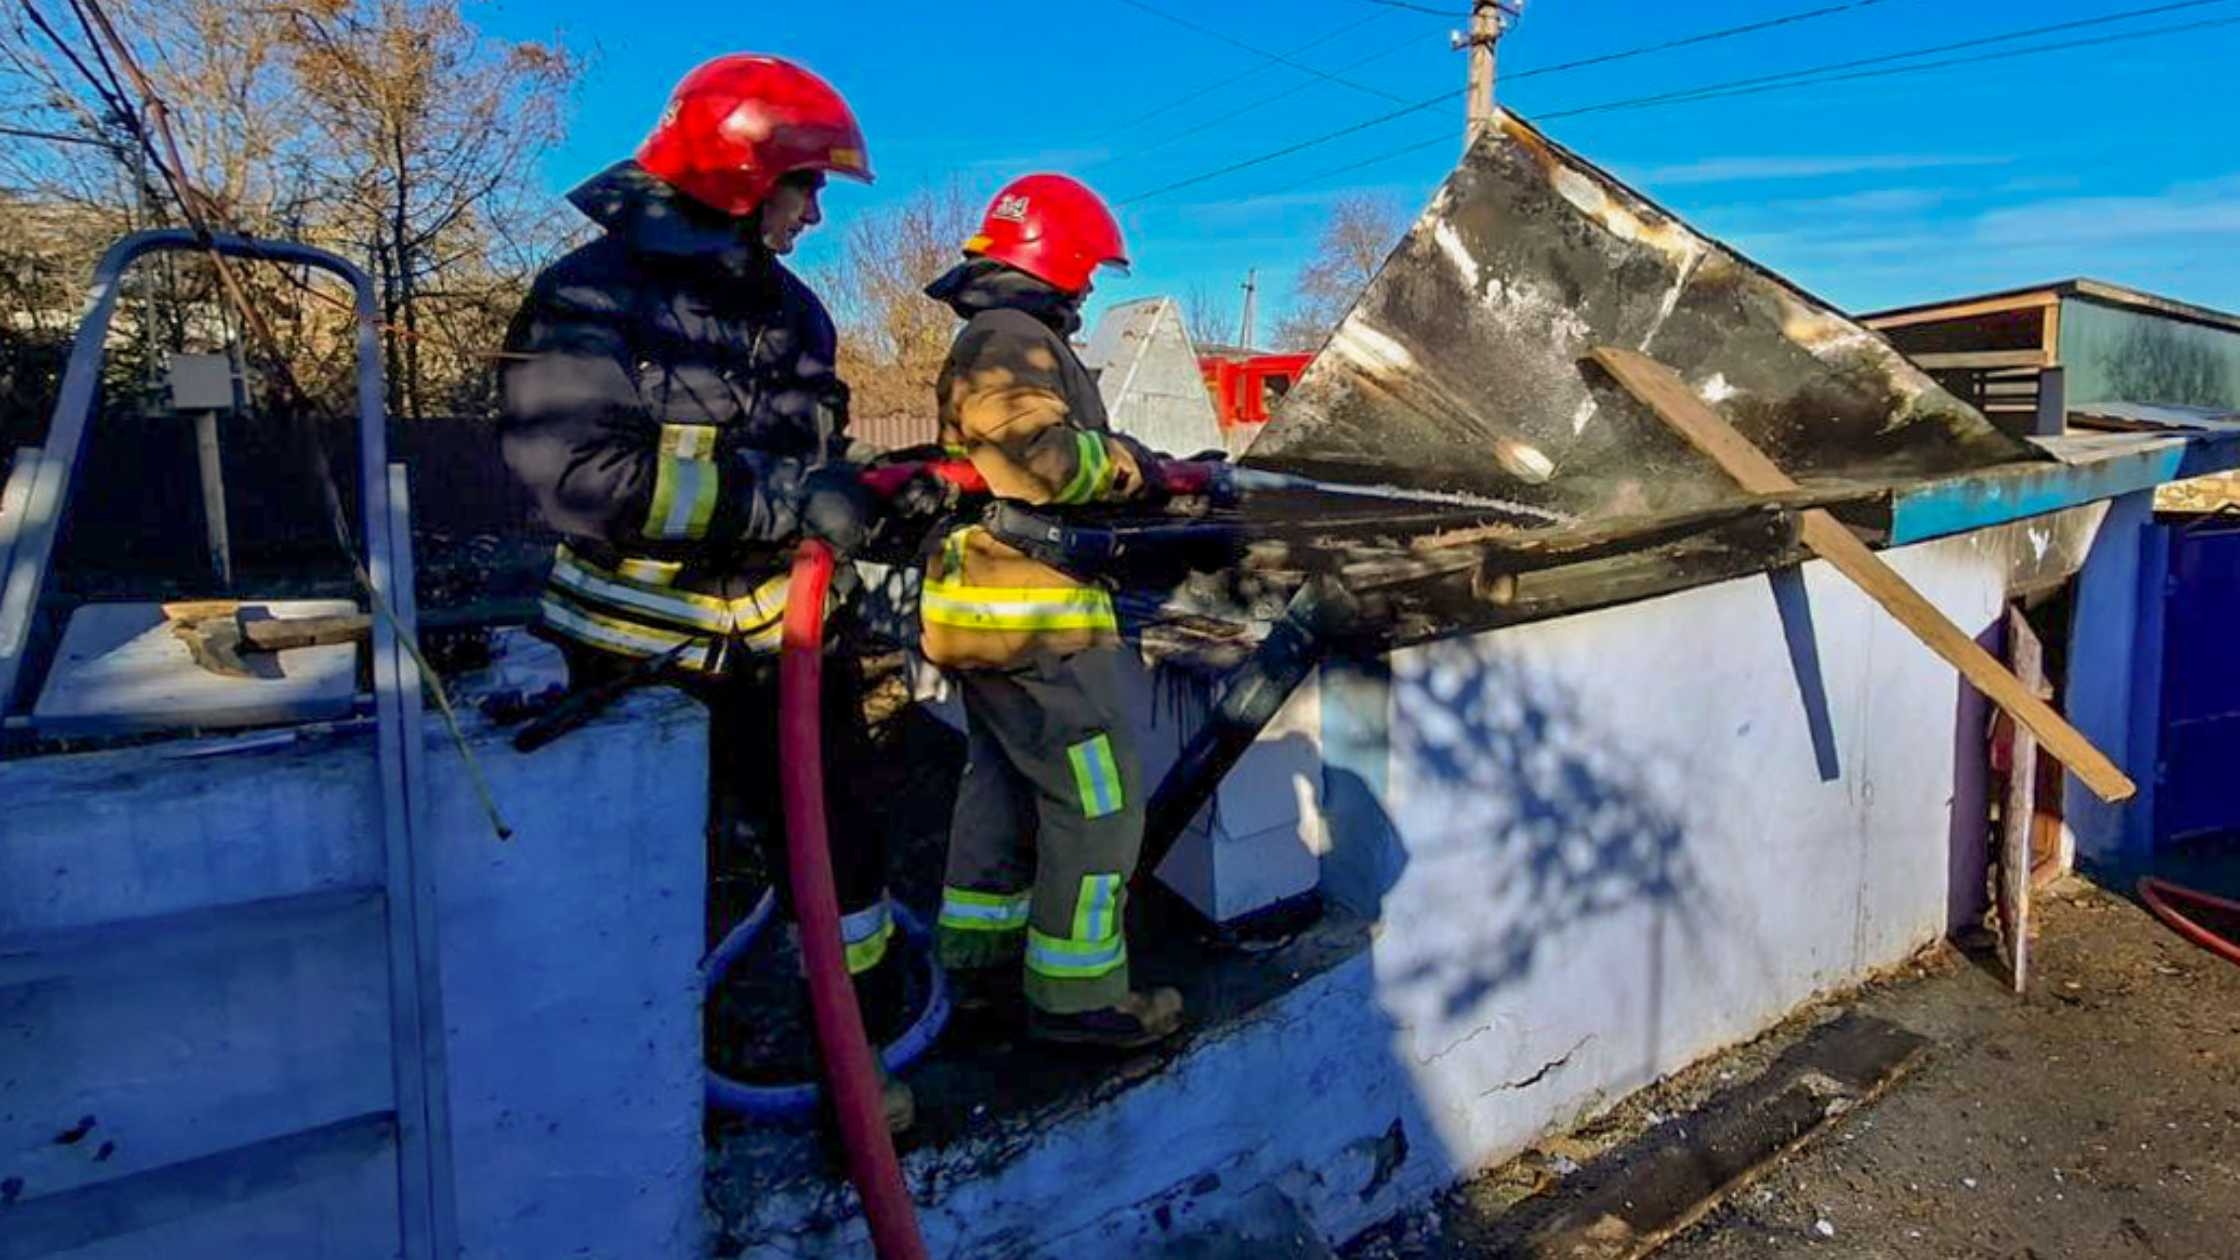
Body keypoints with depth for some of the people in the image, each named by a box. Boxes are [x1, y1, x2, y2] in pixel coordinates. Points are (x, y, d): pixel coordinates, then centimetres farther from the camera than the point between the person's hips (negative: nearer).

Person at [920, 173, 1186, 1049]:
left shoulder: (994, 338, 20)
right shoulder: (1016, 338, -14)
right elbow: (1037, 457, -28)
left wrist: (1158, 480, 11)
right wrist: (1128, 464, -12)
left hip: (989, 611, 11)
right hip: (1032, 617, -11)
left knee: (1001, 781, 20)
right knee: (1098, 800, -3)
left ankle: (978, 952, 32)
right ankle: (1076, 994, 6)